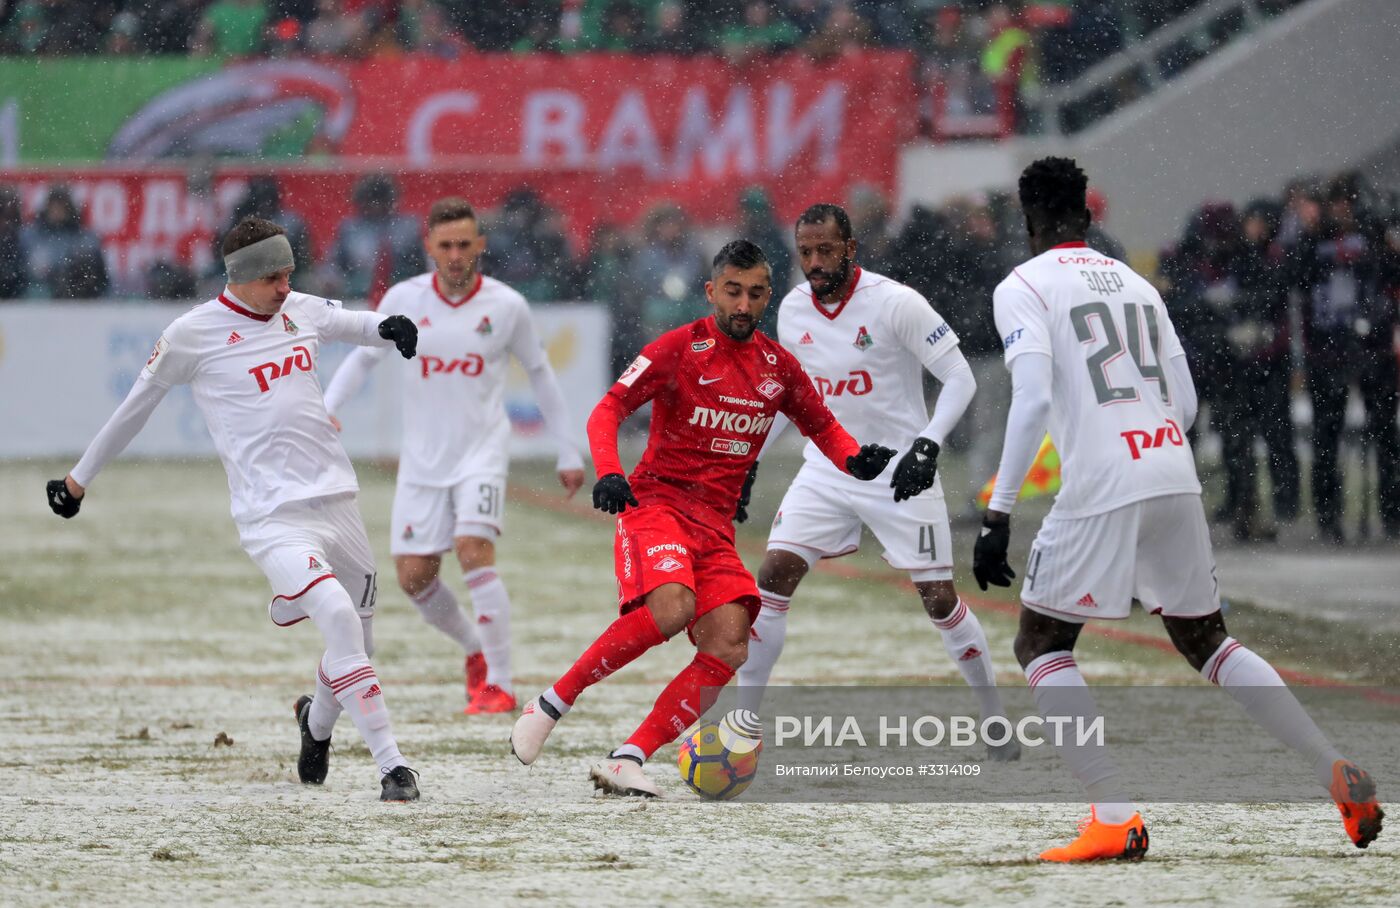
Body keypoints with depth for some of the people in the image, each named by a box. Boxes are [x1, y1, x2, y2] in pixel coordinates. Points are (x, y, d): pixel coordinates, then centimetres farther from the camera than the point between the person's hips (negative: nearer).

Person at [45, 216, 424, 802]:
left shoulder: (301, 311, 10)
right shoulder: (193, 334, -4)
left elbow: (349, 324, 29)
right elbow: (137, 406, 8)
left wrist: (387, 328, 3)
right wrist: (80, 478, 18)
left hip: (336, 500, 6)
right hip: (272, 515, -6)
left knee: (358, 642, 13)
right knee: (338, 617, -25)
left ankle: (317, 722, 46)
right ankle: (392, 766, -24)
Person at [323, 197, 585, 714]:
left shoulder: (506, 306, -5)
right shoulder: (404, 300, -3)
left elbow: (540, 375, 8)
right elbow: (364, 357, 9)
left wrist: (568, 453, 10)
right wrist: (326, 410, -6)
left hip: (482, 451, -3)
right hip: (422, 458, 3)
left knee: (473, 549, -24)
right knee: (413, 577, 0)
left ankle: (499, 685, -18)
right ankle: (475, 651, 29)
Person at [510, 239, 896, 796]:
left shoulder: (778, 366, 11)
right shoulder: (679, 349, -4)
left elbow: (822, 427, 23)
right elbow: (608, 410, -8)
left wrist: (857, 461, 1)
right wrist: (609, 474, -26)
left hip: (716, 524, 6)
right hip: (655, 501, -6)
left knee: (728, 648, -15)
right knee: (672, 606, -33)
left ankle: (627, 761, -15)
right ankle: (551, 704, -19)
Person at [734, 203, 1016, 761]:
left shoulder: (895, 303, -16)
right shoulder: (793, 309, 1)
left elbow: (960, 379, -14)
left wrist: (927, 445, -25)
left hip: (899, 473, -4)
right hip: (826, 469, 4)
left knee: (939, 596, -4)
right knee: (773, 578, -8)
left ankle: (996, 721, 14)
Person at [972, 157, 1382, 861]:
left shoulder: (1023, 288, 1)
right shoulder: (1135, 283, 21)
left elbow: (1032, 400, -13)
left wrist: (997, 516, -13)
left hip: (1100, 487, -6)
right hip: (1177, 478, 6)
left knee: (1040, 644, 9)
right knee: (1204, 639, 21)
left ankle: (1114, 817, -7)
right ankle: (1339, 775, 12)